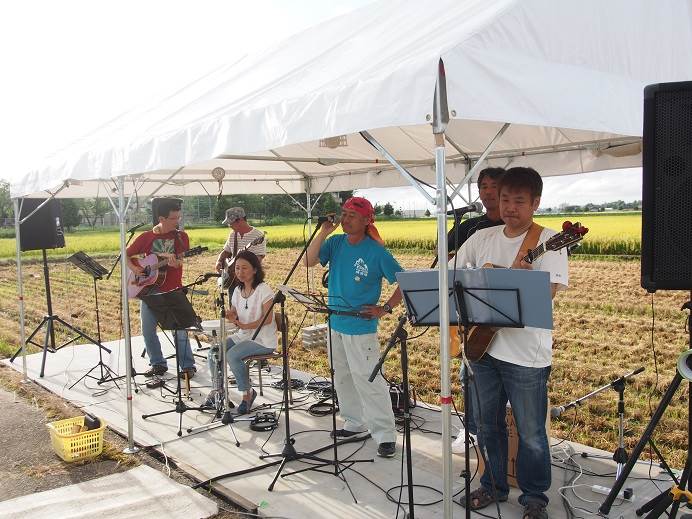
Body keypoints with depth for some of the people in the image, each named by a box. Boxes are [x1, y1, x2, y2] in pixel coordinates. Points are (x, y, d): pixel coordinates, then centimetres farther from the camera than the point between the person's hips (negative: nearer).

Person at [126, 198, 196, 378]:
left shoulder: (180, 236, 1)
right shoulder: (146, 237, 5)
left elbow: (179, 262, -11)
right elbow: (126, 256, 11)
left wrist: (158, 255, -26)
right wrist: (134, 269, -7)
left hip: (172, 291, -3)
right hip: (149, 290, 3)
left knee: (180, 330, -8)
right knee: (147, 330, 7)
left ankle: (188, 366, 3)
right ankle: (158, 364, 23)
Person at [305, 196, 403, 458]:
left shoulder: (377, 251, -12)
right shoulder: (336, 242, 2)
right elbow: (309, 261, -10)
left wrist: (385, 308, -15)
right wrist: (324, 231, -16)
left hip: (361, 327, -6)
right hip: (335, 324, 6)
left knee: (369, 381, -6)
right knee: (343, 378, 17)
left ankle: (385, 434, 4)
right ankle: (356, 423, 32)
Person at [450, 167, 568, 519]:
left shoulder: (548, 241, -8)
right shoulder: (481, 239, 7)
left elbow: (549, 291, -20)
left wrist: (526, 275, -40)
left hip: (526, 354, -5)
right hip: (483, 345, 5)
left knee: (531, 433, 7)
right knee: (486, 424, 17)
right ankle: (494, 486, 37)